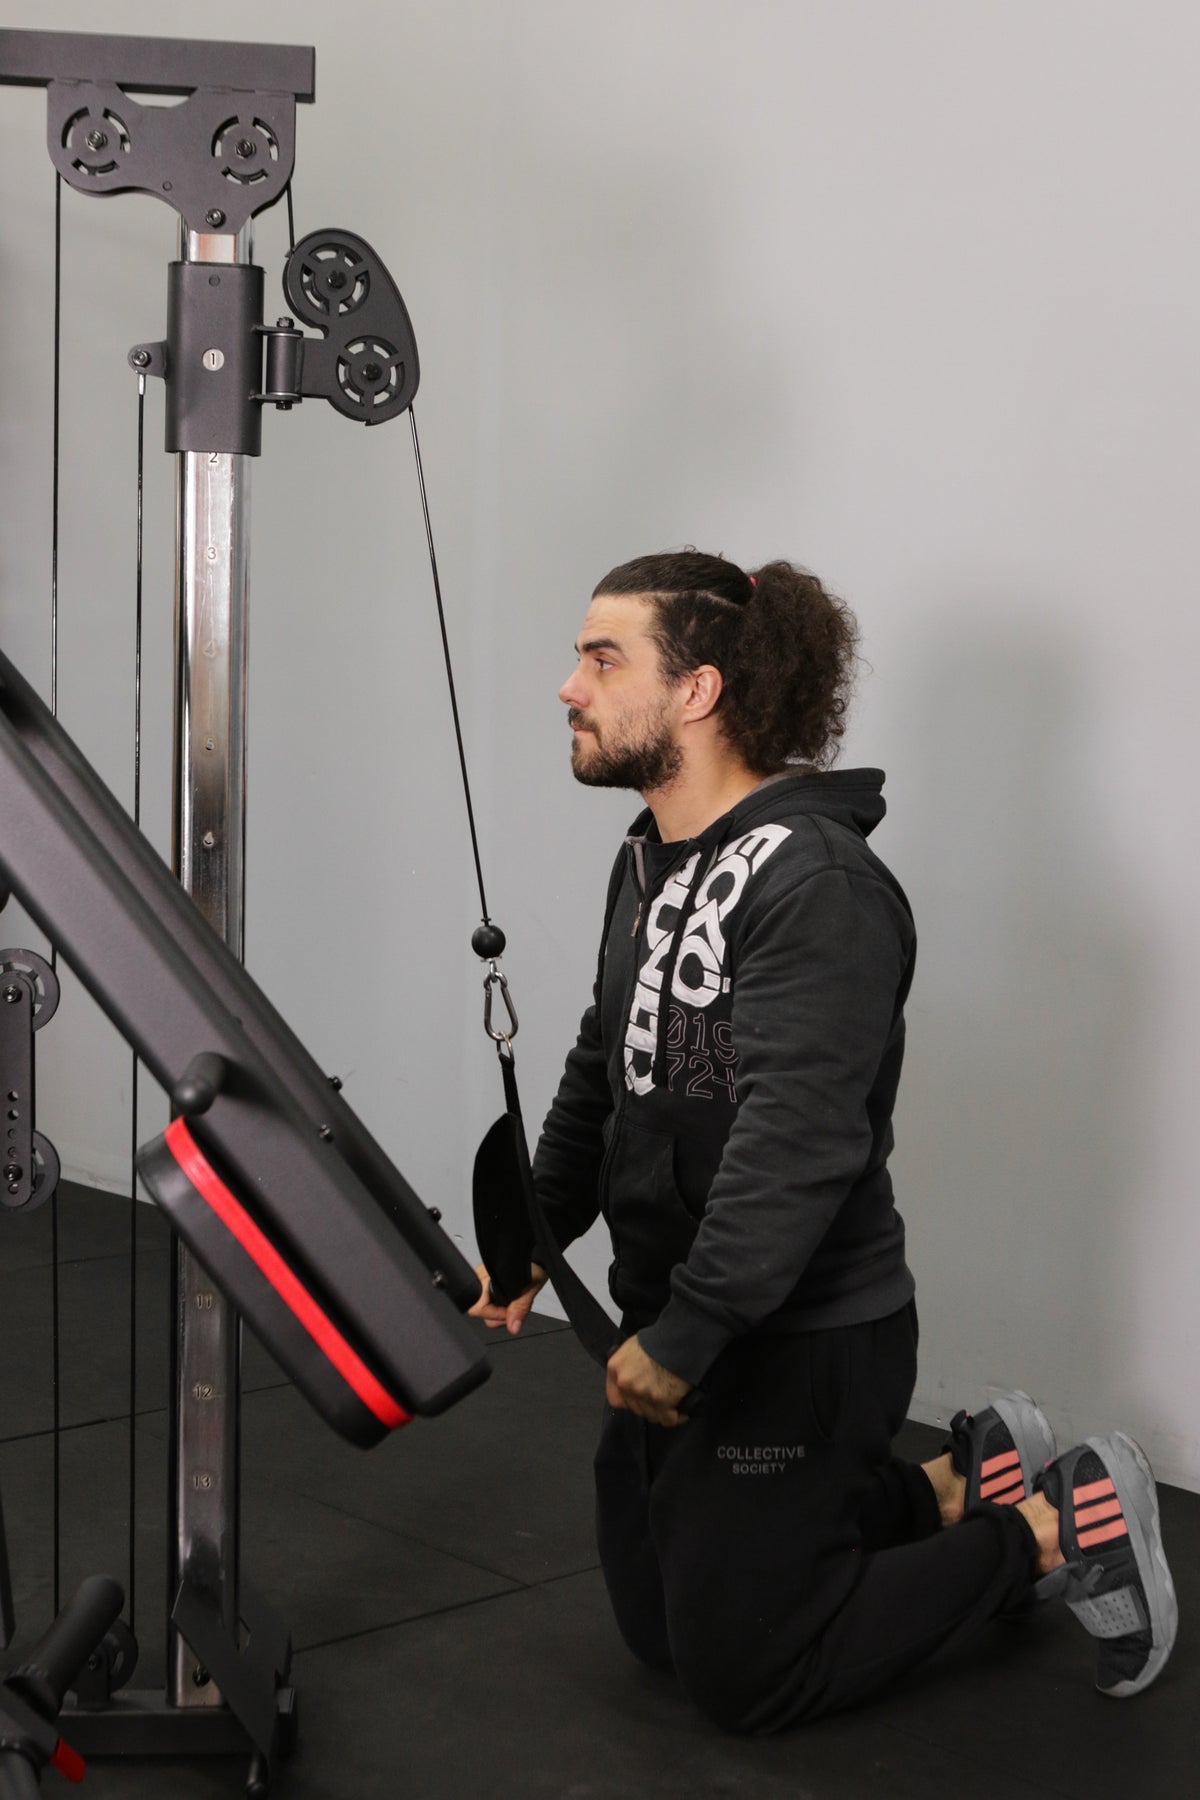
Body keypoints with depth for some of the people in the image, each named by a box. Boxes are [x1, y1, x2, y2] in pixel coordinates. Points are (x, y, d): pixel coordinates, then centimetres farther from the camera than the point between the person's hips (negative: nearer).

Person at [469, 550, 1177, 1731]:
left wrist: (684, 1340, -27)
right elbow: (603, 1071, 17)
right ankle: (962, 1485, 28)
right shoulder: (648, 866, 7)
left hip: (802, 1346, -9)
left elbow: (797, 1145, -29)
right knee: (659, 1626, 19)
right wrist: (532, 1237, 9)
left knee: (741, 1675, 0)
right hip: (675, 1320, 9)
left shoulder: (816, 885, -23)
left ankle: (1058, 1529, 12)